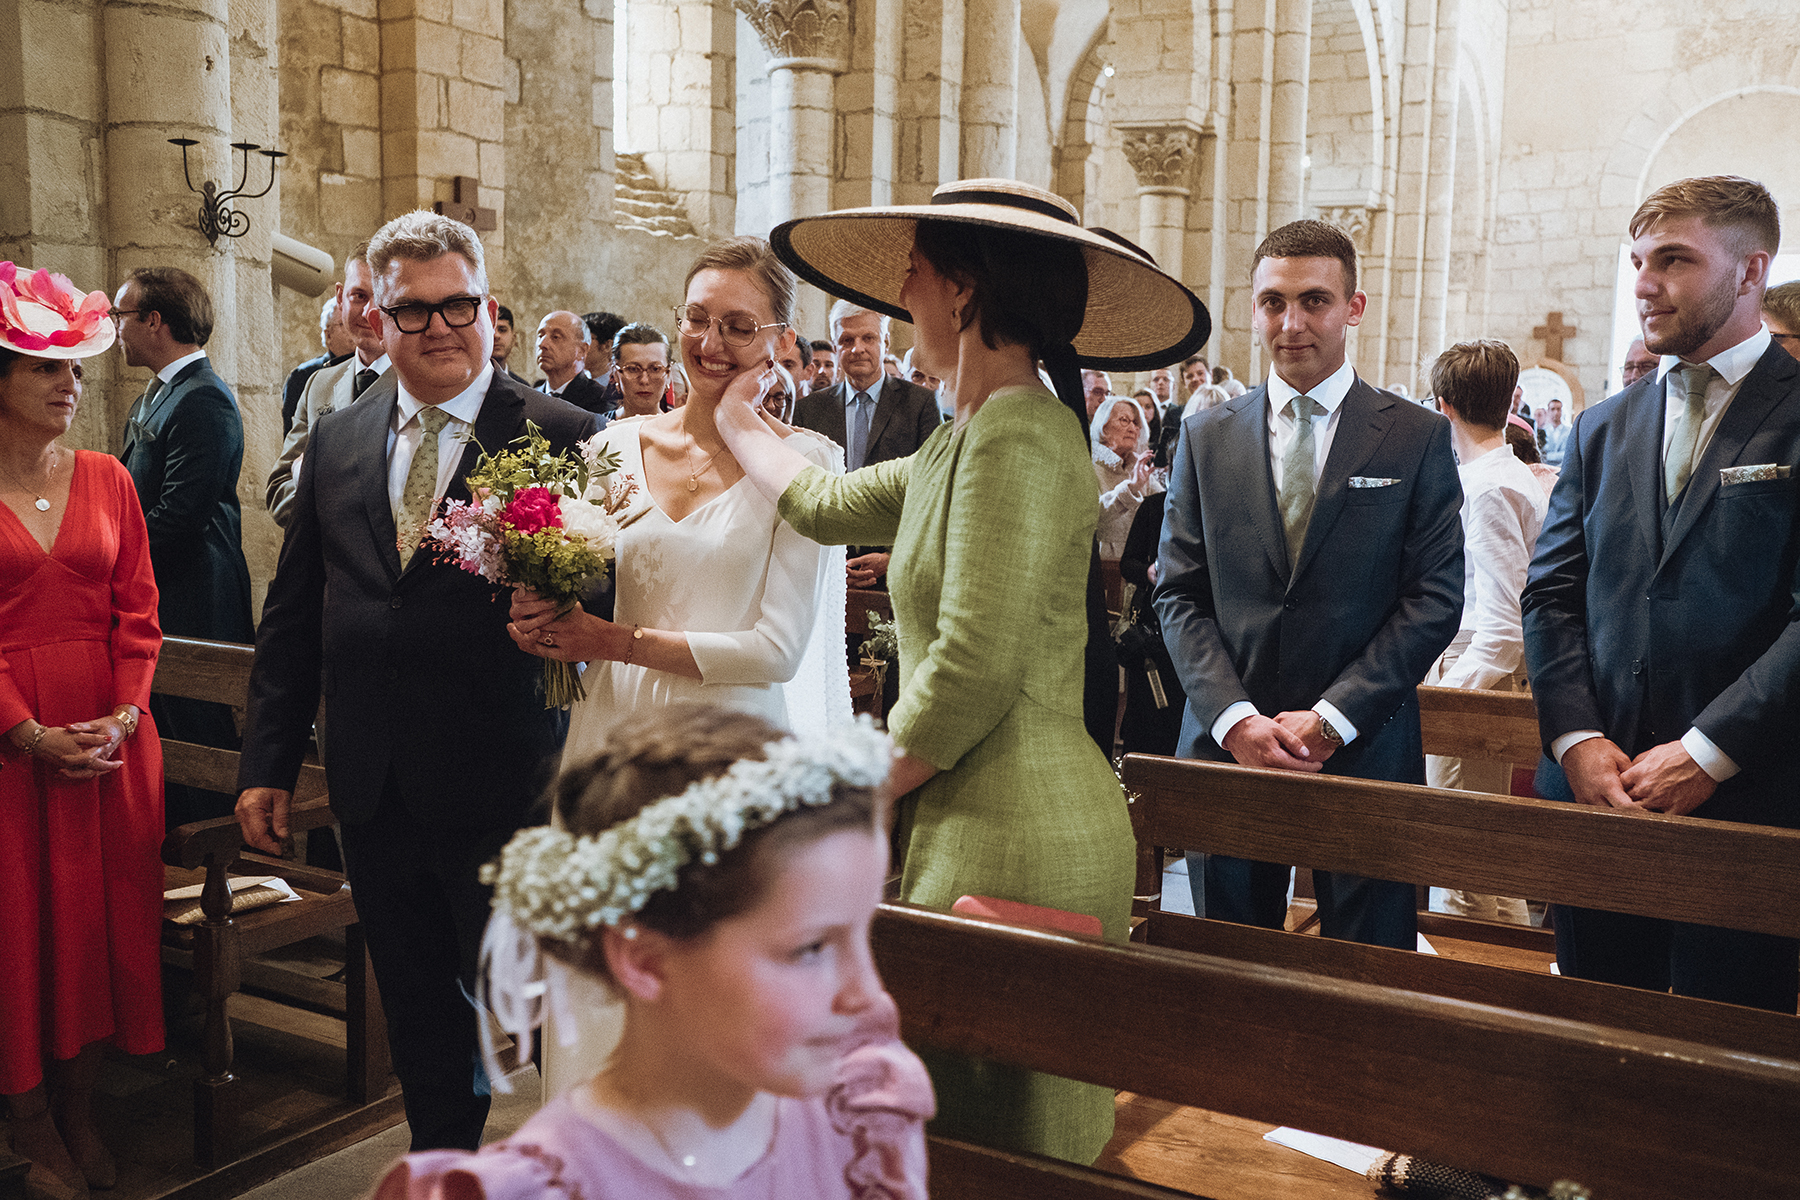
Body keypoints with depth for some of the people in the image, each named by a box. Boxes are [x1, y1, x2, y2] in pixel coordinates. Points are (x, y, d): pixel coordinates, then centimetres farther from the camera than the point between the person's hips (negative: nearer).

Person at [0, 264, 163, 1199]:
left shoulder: (108, 479, 7)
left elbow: (137, 611, 5)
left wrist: (125, 714, -7)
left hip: (112, 737, 3)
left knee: (103, 914, 9)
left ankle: (80, 1112, 25)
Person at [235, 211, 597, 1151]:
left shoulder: (561, 437, -7)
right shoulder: (336, 440, 7)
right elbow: (291, 615, 10)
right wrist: (268, 763, 8)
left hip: (501, 789, -4)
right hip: (372, 789, 5)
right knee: (419, 1020, 20)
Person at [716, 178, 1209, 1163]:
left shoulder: (1018, 436, -17)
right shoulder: (965, 441, 14)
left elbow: (971, 670, -23)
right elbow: (822, 503, 28)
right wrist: (731, 417, 42)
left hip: (1014, 835, -10)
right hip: (968, 820, 10)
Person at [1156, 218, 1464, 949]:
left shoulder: (1418, 438, 2)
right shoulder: (1204, 439, 8)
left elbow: (1435, 599, -3)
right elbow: (1179, 595, 4)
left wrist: (1331, 717, -12)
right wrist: (1234, 718, -10)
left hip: (1364, 750, -2)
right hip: (1228, 746, 2)